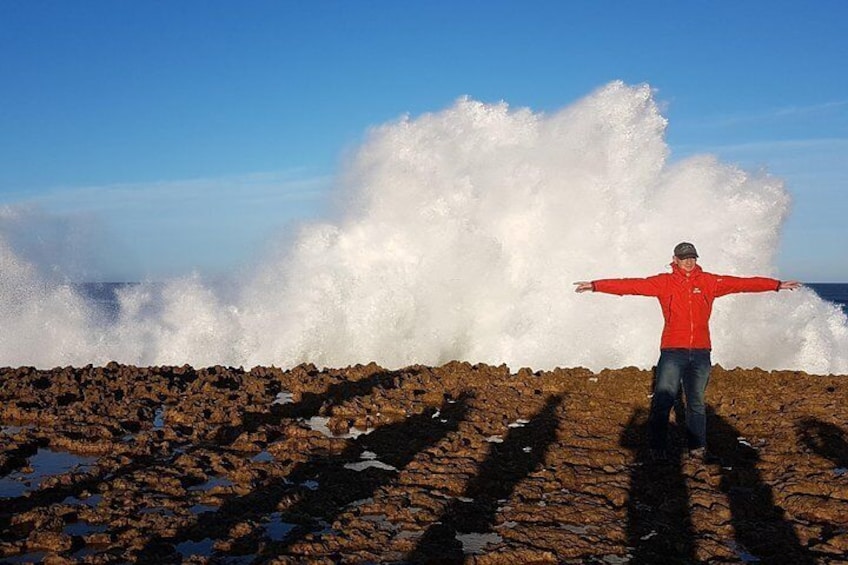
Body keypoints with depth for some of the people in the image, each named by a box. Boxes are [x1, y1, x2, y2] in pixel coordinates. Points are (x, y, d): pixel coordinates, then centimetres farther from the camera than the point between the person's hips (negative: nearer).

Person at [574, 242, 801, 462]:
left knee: (697, 403, 11)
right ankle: (657, 447, 4)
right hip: (672, 352, -2)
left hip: (701, 352, 2)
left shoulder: (709, 282, 7)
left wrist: (777, 285, 7)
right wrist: (595, 285, -11)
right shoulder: (664, 283, 1)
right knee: (663, 401, -6)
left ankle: (697, 447, 21)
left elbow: (741, 283, 7)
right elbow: (632, 285, -4)